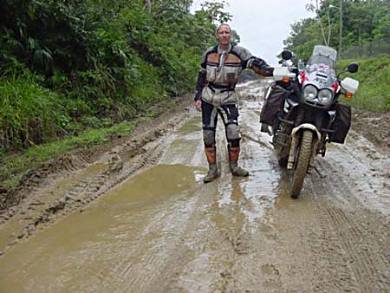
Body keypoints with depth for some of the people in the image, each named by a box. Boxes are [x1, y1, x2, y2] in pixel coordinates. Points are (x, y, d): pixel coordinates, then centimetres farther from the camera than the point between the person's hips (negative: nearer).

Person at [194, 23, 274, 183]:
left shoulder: (239, 52, -4)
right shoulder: (209, 53, 5)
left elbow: (256, 63, -18)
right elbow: (202, 76, 11)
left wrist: (271, 71, -37)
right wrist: (197, 97, 6)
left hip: (228, 98, -2)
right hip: (208, 98, 2)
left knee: (233, 133, -13)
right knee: (208, 135, 2)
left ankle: (234, 166, 8)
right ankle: (213, 169, 14)